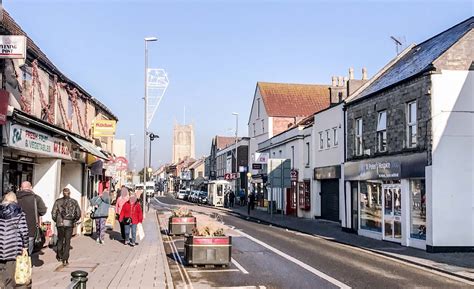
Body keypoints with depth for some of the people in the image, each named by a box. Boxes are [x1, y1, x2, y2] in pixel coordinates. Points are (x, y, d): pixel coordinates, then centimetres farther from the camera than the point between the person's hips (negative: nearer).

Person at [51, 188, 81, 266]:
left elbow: (53, 213, -1)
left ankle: (59, 256, 28)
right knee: (67, 241, 4)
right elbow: (78, 214, 3)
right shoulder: (74, 202, 2)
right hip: (70, 224, 0)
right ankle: (65, 259, -2)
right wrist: (74, 220, 18)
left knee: (60, 240, 19)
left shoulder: (58, 201, 1)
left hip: (60, 223, 1)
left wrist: (56, 220, 15)